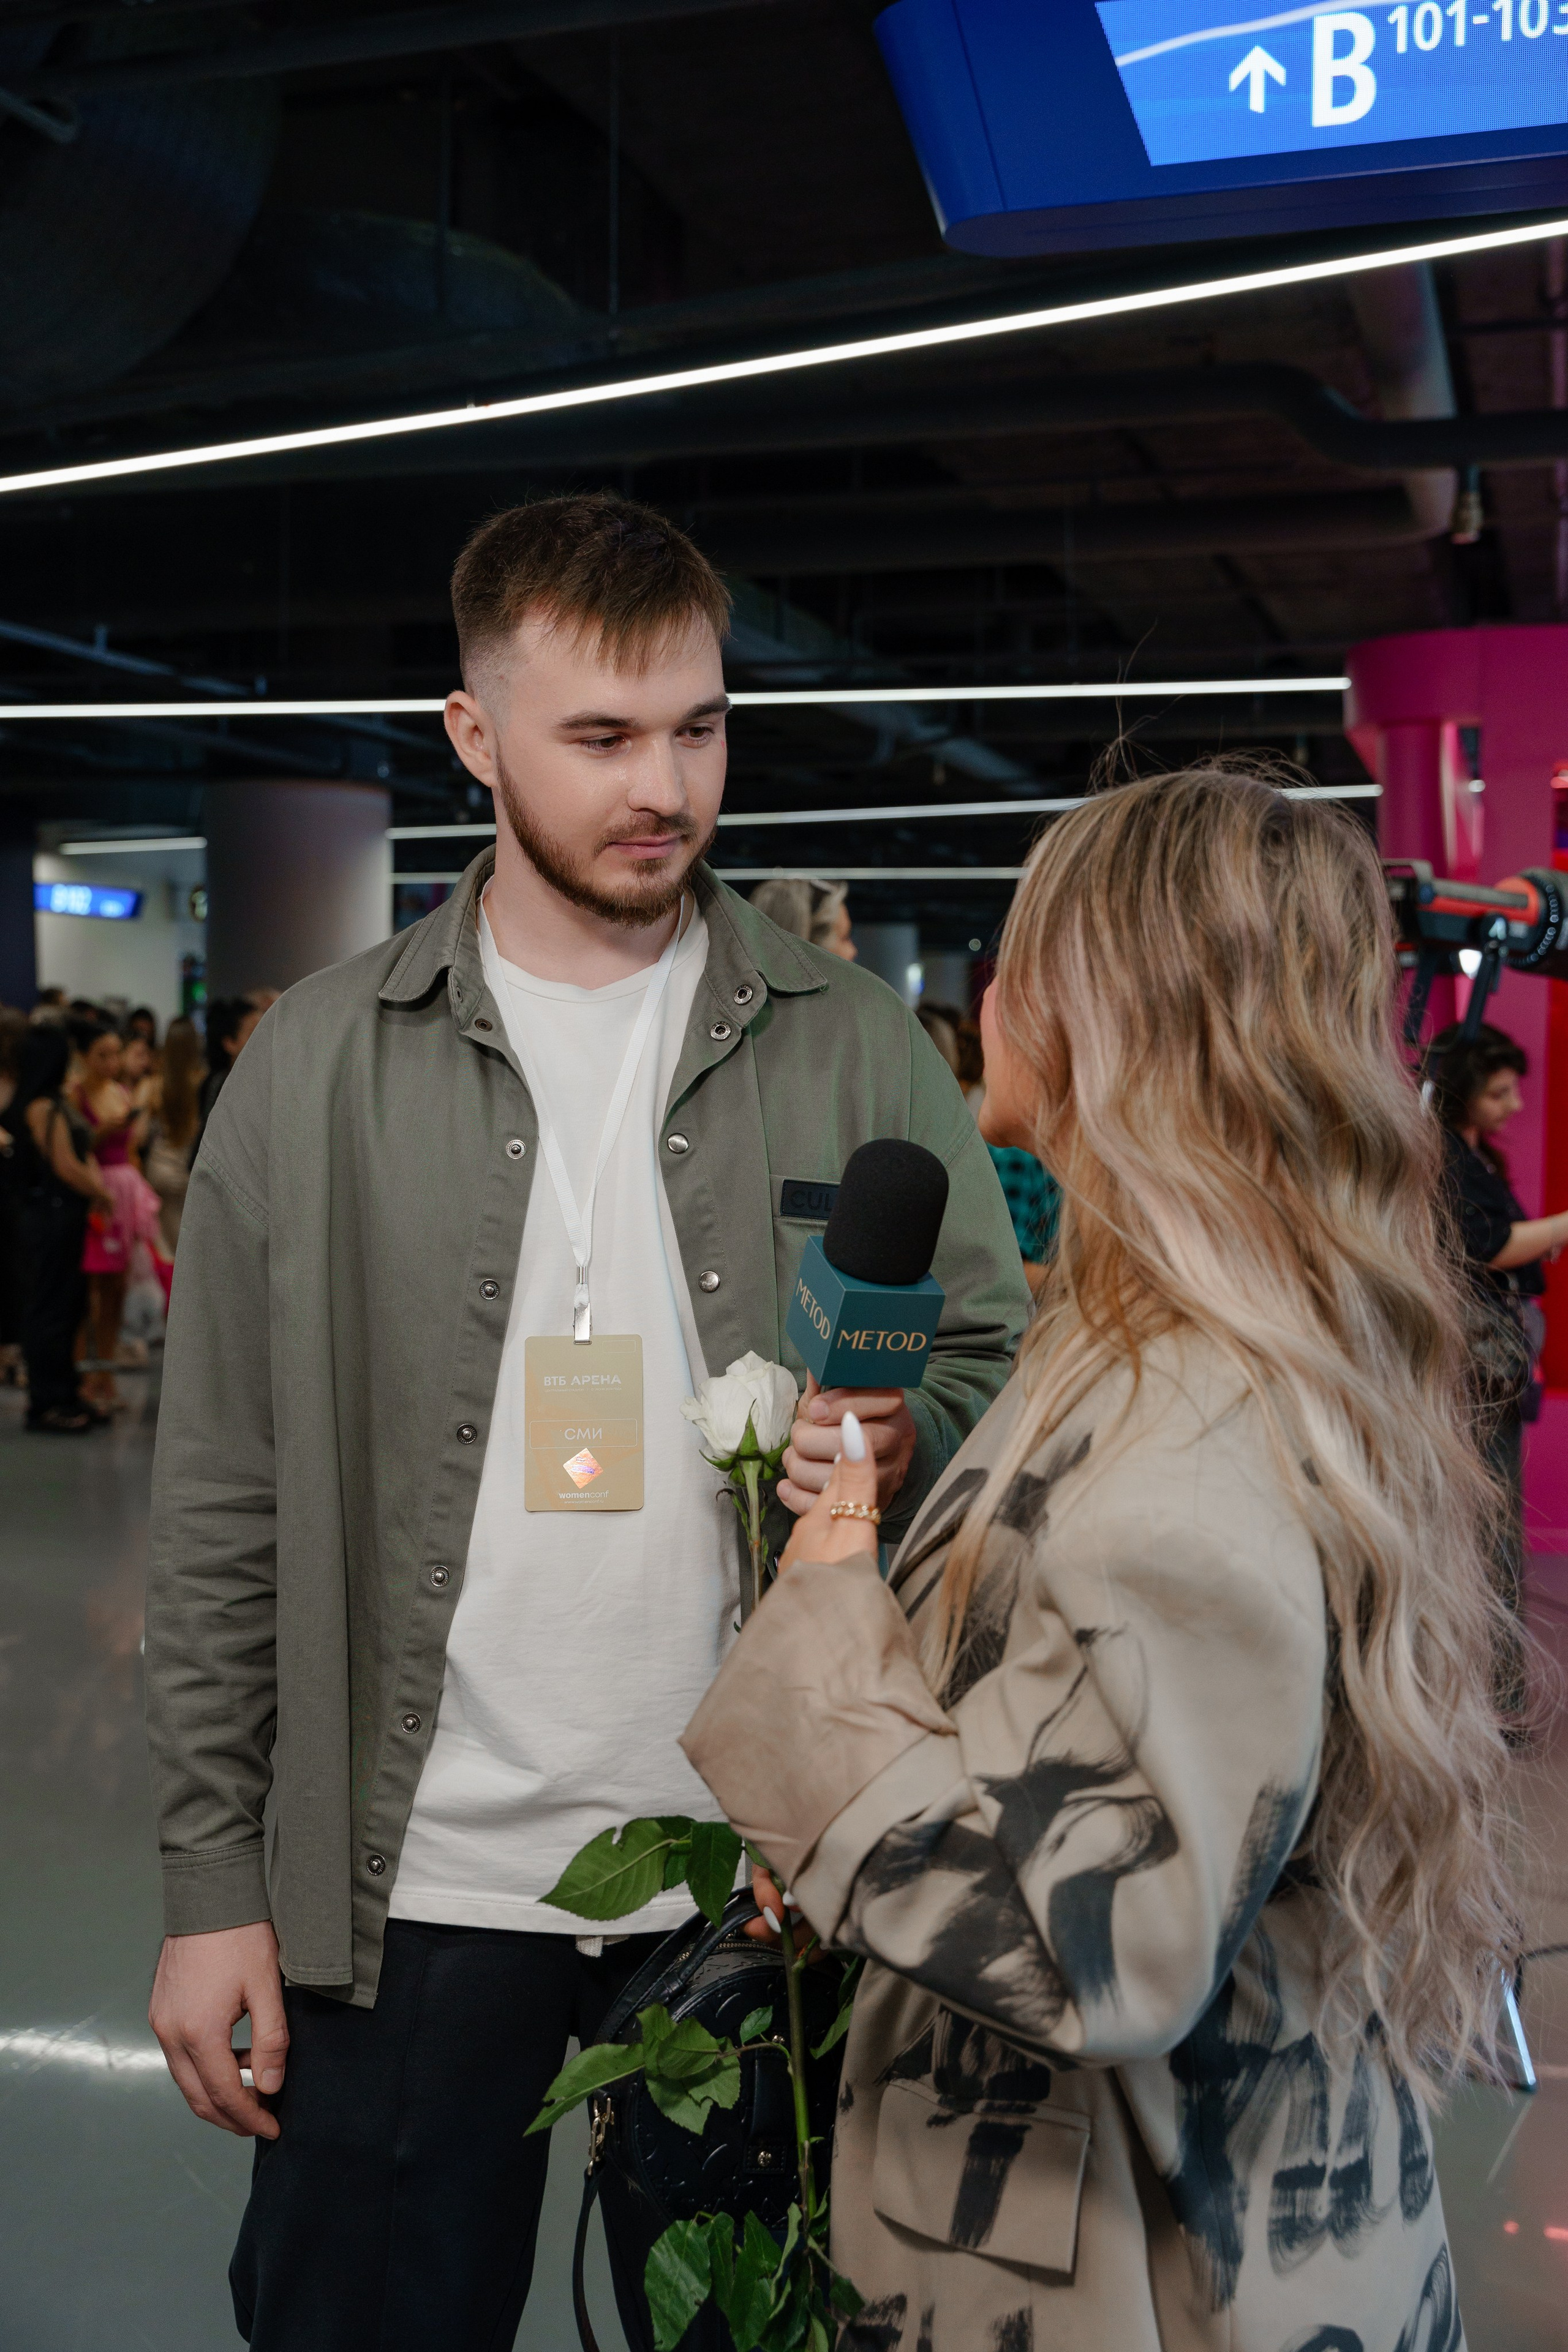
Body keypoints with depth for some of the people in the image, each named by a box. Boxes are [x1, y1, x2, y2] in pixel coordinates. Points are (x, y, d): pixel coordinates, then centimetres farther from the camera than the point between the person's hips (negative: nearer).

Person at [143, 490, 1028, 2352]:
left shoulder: (856, 1047, 0)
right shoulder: (319, 1064, -1)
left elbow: (999, 1366, 6)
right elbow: (224, 1503, 0)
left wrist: (912, 1452, -17)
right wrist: (211, 1874, -2)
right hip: (405, 1888, 0)